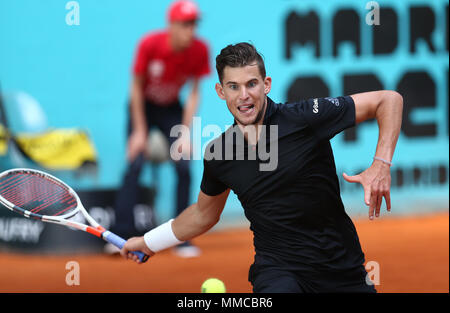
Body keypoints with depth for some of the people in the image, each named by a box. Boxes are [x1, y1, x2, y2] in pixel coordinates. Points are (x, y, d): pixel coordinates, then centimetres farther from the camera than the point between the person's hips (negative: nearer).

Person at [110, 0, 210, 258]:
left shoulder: (200, 50, -20)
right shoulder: (150, 44, -27)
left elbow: (194, 94, -11)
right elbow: (137, 87, -16)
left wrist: (185, 134, -16)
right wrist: (140, 131, -16)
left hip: (172, 109, 2)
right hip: (143, 108, -2)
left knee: (184, 166, -10)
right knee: (135, 164, -18)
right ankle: (124, 235, -19)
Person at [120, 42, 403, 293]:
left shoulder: (306, 117, -12)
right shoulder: (219, 155, 0)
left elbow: (389, 100, -7)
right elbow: (204, 214, 21)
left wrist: (381, 166, -20)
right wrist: (148, 243, 27)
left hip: (342, 268, 0)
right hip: (278, 269, 0)